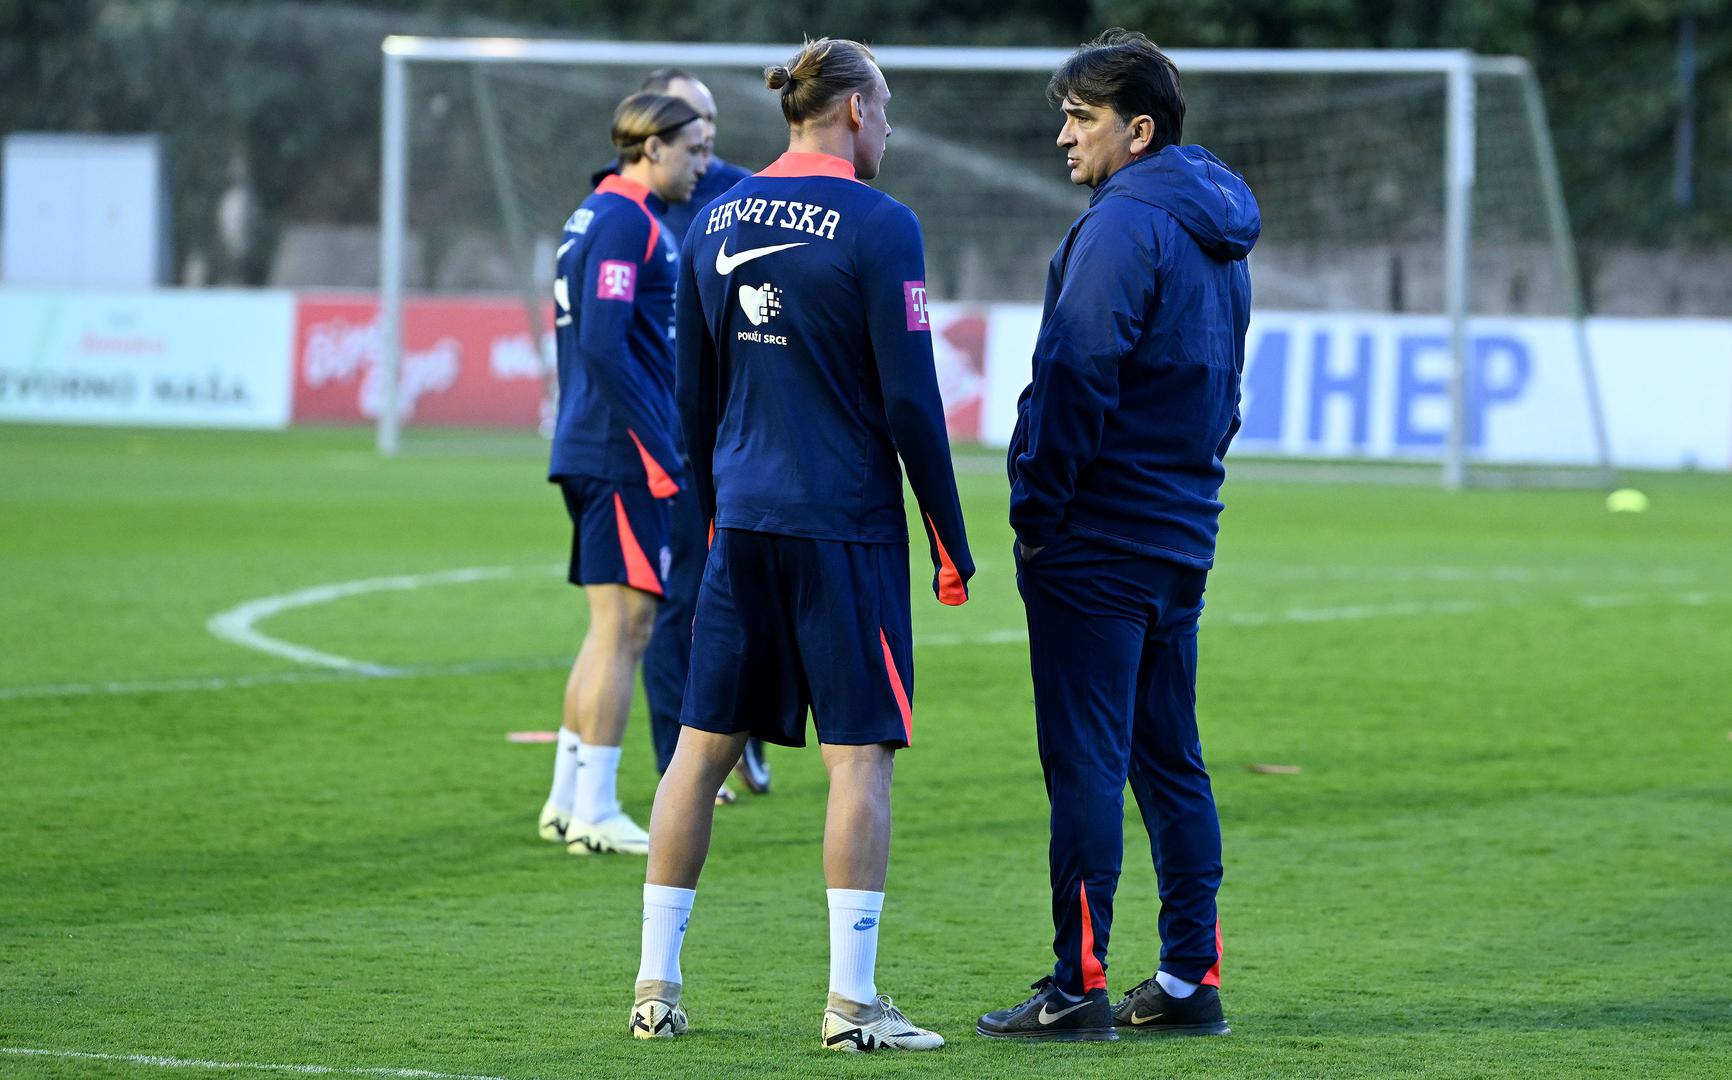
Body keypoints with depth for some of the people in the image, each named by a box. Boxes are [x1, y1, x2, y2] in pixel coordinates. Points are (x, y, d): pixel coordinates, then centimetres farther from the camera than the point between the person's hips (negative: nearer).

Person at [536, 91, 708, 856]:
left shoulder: (594, 216, 18)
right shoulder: (625, 221, -13)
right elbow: (604, 344, -22)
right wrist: (662, 451, -20)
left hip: (587, 450, 10)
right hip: (624, 456, -10)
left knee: (613, 626, 15)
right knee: (624, 625, -7)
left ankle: (568, 800, 18)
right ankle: (593, 814, -6)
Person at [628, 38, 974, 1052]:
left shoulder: (715, 224, 9)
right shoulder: (878, 226, -9)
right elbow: (911, 400, -10)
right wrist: (951, 544, -4)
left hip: (742, 518, 6)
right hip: (847, 526, -6)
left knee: (702, 747, 9)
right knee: (861, 752, -2)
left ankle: (656, 985, 11)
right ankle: (852, 1003, -4)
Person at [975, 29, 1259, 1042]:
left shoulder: (1124, 225, -15)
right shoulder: (1217, 235, 15)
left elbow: (1077, 380, -18)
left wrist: (1037, 511, -12)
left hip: (1096, 541, -9)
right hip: (1181, 536, 9)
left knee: (1085, 761, -6)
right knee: (1170, 759, 12)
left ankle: (1080, 984, -6)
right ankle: (1190, 977, 12)